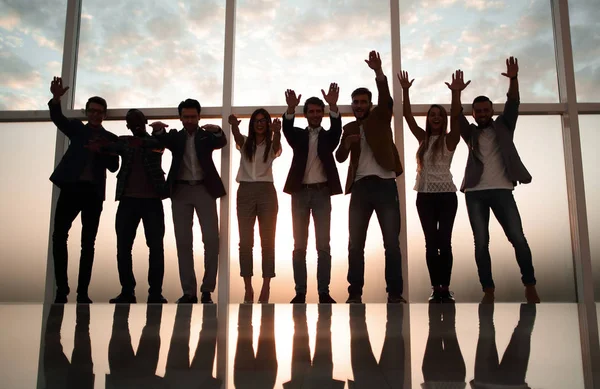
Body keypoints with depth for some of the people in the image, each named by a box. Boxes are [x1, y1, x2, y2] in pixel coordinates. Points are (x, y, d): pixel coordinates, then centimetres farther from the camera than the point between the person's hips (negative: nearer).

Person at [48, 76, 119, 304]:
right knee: (59, 236, -6)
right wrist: (56, 98, -25)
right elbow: (57, 118, -6)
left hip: (94, 192, 0)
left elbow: (114, 167, 4)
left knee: (88, 242, -1)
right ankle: (61, 290, 1)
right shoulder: (77, 128, 14)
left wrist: (100, 151, -13)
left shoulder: (110, 139, 13)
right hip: (71, 187, 1)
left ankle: (83, 292, 1)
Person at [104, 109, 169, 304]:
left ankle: (155, 292, -1)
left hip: (152, 200, -2)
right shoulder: (124, 141, 16)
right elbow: (109, 148, -4)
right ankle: (127, 290, 8)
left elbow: (160, 144, -12)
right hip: (128, 199, 2)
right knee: (123, 246, 0)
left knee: (156, 246, -5)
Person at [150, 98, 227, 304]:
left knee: (211, 239, -8)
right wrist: (158, 129, -32)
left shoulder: (207, 135, 11)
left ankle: (207, 289, 2)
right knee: (183, 242, 0)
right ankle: (189, 291, 5)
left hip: (204, 189, -1)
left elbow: (222, 142, -10)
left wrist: (217, 130, -33)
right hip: (181, 191, 1)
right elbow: (162, 140, -9)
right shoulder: (175, 136, 13)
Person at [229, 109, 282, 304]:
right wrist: (233, 125, -37)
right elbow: (236, 136, -13)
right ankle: (248, 289, 3)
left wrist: (277, 131, -40)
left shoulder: (271, 145, 8)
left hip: (266, 191, -1)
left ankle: (266, 288, 1)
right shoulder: (245, 142, 11)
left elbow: (277, 145, -17)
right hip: (245, 191, 1)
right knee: (245, 241, -1)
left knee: (267, 240, -2)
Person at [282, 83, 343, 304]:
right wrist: (291, 108, -31)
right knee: (299, 245, 1)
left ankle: (324, 292, 3)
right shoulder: (298, 135, 11)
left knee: (323, 245, -1)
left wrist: (333, 105, -30)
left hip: (322, 192, 0)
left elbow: (337, 129, -12)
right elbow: (287, 129, -11)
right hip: (300, 192, 1)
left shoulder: (328, 137, 10)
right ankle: (300, 292, 5)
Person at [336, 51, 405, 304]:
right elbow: (340, 157, 7)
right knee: (355, 244, -2)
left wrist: (378, 72, -25)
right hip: (360, 187, 2)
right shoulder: (349, 128, 17)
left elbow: (386, 98, -10)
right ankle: (355, 293, 3)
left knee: (392, 242, -2)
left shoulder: (380, 117, 10)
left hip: (385, 184, -2)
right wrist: (346, 143, -15)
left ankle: (395, 293, 3)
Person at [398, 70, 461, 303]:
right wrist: (405, 91, -5)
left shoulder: (449, 139, 1)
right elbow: (407, 116, 4)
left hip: (446, 194, -3)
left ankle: (446, 288, 2)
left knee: (444, 241, -2)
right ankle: (435, 288, 5)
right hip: (424, 195, 3)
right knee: (431, 242, 2)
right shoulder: (423, 138, 10)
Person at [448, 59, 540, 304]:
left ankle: (530, 286, 4)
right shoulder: (470, 133, 14)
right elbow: (456, 117, -2)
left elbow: (513, 104, -1)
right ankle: (488, 291, 3)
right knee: (481, 243, -1)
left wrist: (513, 79, -17)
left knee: (518, 239, -6)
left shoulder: (503, 126, 14)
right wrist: (456, 93, -19)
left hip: (502, 190, -1)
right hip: (475, 193, 1)